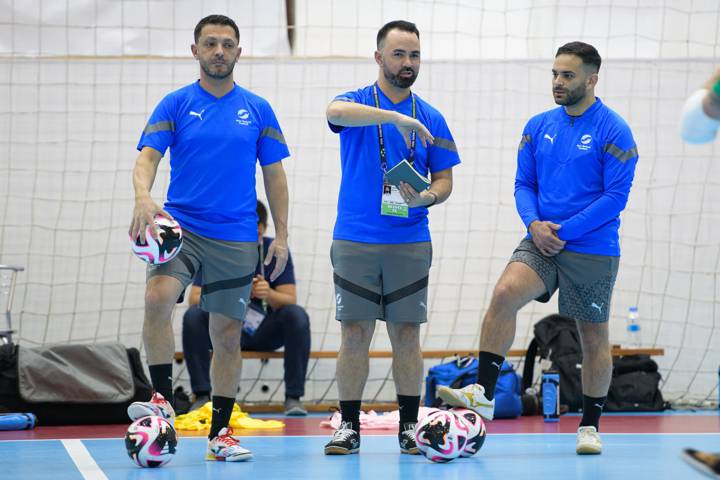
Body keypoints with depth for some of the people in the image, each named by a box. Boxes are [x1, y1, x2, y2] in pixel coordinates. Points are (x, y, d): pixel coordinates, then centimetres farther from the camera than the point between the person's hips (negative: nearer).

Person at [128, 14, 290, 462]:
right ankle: (163, 398, -17)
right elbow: (148, 157, -7)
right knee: (158, 297, -28)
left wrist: (281, 235, 4)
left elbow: (274, 174, 11)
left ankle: (220, 433, 13)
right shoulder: (175, 105, 3)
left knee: (228, 334, 4)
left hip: (236, 237, 2)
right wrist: (144, 196, -28)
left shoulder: (258, 110, 7)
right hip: (180, 226, -1)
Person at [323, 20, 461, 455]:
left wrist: (427, 197, -13)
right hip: (355, 241, -2)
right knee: (355, 334, 0)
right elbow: (337, 111, -25)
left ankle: (409, 427, 10)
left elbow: (445, 180, 10)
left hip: (410, 244, 2)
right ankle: (349, 427, 7)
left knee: (407, 335, 3)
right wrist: (395, 116, -35)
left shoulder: (430, 119, 9)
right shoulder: (357, 102, 1)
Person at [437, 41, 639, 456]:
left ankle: (591, 426, 20)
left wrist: (565, 231, -16)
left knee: (594, 336, 6)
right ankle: (484, 393, -23)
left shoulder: (614, 131, -8)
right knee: (505, 293, -23)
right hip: (542, 243, 3)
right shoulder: (539, 126, 8)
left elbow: (616, 196, -12)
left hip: (592, 250, -3)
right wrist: (535, 224, -8)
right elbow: (524, 184, 12)